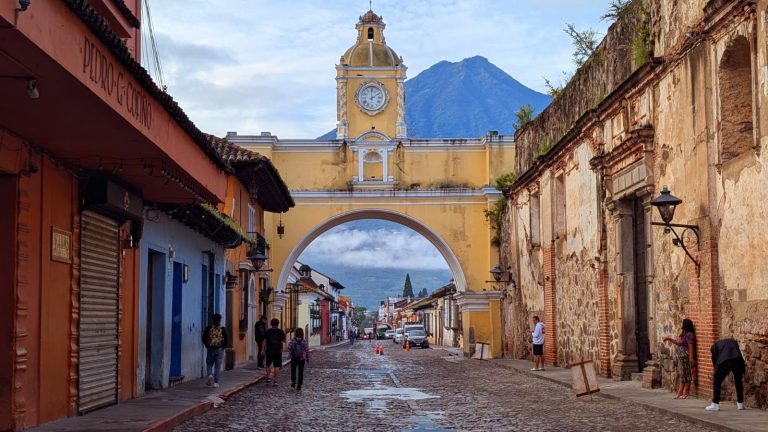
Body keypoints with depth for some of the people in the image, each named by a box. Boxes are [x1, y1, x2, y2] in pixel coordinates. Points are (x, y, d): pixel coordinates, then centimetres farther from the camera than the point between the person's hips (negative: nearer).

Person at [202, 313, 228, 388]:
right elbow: (226, 340, -5)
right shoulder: (223, 329, -4)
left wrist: (207, 345, 12)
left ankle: (210, 375, -14)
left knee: (209, 364, 14)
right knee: (218, 366, 5)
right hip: (219, 349, 0)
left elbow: (204, 338, -2)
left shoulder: (208, 328, -3)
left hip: (210, 349, 0)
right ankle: (216, 382, 4)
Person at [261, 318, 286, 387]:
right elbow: (284, 341, 4)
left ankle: (268, 379, 16)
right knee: (277, 366, 1)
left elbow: (264, 341, -3)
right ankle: (275, 381, -3)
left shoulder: (268, 332, -1)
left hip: (269, 351, 1)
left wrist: (263, 350, 2)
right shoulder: (281, 332, -2)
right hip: (277, 351, -1)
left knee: (268, 366, 17)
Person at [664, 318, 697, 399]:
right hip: (681, 357, 10)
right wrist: (670, 339, 26)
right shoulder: (683, 334, 16)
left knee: (686, 375, -5)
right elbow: (678, 343, 30)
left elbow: (691, 347, -21)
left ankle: (685, 393, -2)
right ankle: (680, 392, 11)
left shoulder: (689, 335, -15)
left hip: (686, 357, -10)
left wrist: (691, 358, -25)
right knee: (681, 375, 9)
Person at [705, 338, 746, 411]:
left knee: (716, 381, 10)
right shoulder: (733, 342, 35)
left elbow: (714, 360, 19)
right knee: (738, 382, 22)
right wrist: (742, 370, 26)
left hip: (724, 361, -3)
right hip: (737, 360, 3)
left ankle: (715, 404, 7)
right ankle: (740, 404, 31)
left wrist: (716, 370, 28)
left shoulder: (715, 345, 26)